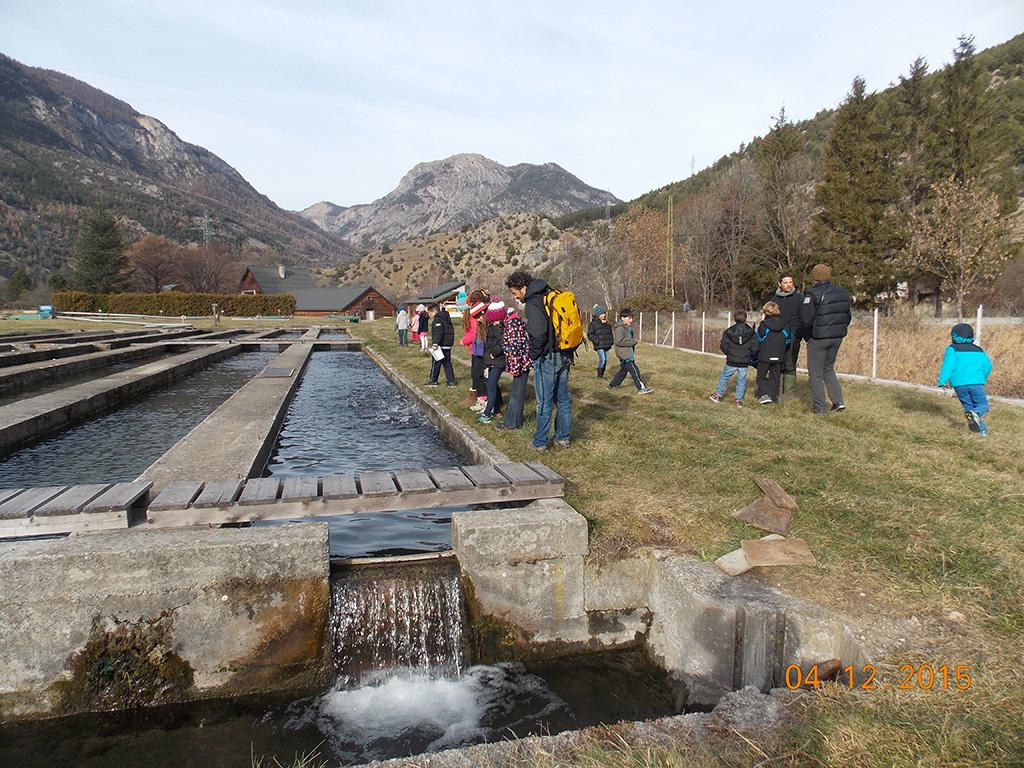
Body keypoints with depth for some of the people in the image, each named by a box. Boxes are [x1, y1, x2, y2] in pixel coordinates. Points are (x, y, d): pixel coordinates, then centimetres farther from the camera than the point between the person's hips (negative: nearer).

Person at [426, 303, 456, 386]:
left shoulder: (438, 319, -13)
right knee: (447, 363, 11)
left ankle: (433, 381, 8)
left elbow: (438, 332, -25)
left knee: (435, 362, 1)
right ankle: (451, 381, 9)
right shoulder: (446, 317, 17)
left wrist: (435, 343, -30)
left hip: (441, 345, -9)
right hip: (448, 345, 9)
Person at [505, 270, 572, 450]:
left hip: (546, 359, -8)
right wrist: (567, 353, 16)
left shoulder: (533, 304, -15)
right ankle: (564, 437, 26)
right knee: (563, 399, 16)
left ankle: (540, 442, 11)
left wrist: (534, 354, -11)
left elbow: (538, 334, -27)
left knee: (544, 402, 1)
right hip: (564, 356, 8)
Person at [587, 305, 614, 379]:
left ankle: (602, 375, 18)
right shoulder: (593, 323, -6)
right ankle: (599, 375, -6)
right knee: (602, 359, -17)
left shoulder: (606, 323, 15)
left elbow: (610, 333, 25)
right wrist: (596, 341, -16)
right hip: (599, 345, -7)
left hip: (606, 345, 7)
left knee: (606, 360, 7)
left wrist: (610, 341, 11)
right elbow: (590, 334, -8)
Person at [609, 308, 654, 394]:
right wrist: (632, 341, -19)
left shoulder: (628, 327, 15)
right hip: (624, 354, -10)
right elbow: (619, 341, -26)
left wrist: (634, 340, 10)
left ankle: (613, 385, 26)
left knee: (624, 369, 17)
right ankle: (641, 388, -5)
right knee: (634, 371, -8)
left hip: (629, 353, 10)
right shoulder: (619, 328, -16)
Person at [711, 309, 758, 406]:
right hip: (744, 362, 1)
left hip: (731, 361, 0)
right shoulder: (751, 333, -3)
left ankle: (718, 395, 16)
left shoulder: (728, 332, -5)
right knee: (741, 380, 10)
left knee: (724, 377, 13)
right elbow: (754, 349, -3)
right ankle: (739, 399, 11)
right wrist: (750, 357, 16)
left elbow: (723, 346, -4)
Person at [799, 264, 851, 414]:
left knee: (816, 373, 5)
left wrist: (806, 335, -2)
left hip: (818, 338, -6)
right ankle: (838, 401, 15)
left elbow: (806, 319, -18)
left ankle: (820, 407, 7)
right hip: (837, 337, 7)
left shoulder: (813, 294, -15)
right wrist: (840, 330, 18)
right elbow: (848, 316, 12)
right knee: (828, 369, 22)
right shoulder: (843, 292, 7)